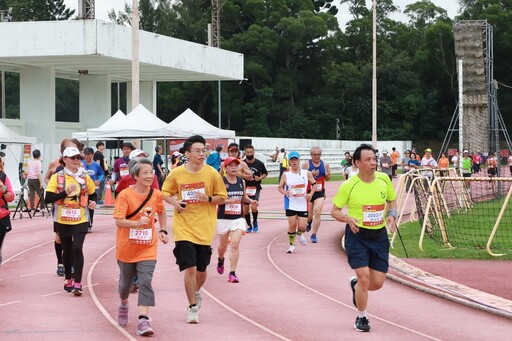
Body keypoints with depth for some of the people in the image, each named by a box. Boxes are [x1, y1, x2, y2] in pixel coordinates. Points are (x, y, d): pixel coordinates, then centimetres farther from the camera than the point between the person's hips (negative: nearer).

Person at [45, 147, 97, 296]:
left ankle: (77, 283, -9)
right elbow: (48, 198, -10)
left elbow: (93, 194, 15)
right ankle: (68, 279, 31)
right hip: (63, 221, 1)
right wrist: (65, 192, -21)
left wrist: (93, 202, -7)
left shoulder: (85, 177, 3)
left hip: (80, 221, -1)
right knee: (67, 250, 12)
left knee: (77, 249, -14)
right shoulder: (57, 177, -3)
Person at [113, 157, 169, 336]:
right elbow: (118, 221, -22)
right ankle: (123, 305, 48)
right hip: (126, 247, -1)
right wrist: (137, 223, -37)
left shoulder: (156, 194, -2)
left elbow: (161, 212, 20)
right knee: (126, 281, 16)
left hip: (147, 248, 1)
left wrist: (163, 231, 10)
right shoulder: (125, 195, -14)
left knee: (145, 282, -13)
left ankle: (143, 320, -18)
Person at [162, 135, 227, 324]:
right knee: (190, 268, -10)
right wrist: (174, 202, -10)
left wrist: (208, 199, -16)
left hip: (204, 229, 1)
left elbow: (222, 198, 4)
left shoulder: (212, 173, -3)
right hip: (184, 228, -1)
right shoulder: (176, 174, -4)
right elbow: (165, 193, 11)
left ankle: (196, 292, 42)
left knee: (201, 269, 9)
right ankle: (192, 307, 4)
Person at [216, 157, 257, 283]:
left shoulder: (241, 181, 5)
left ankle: (232, 273, -10)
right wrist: (229, 200, -28)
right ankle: (220, 260, 50)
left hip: (238, 217, 2)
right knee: (223, 244, 16)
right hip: (223, 218, -2)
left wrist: (250, 201, 2)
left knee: (235, 244, -12)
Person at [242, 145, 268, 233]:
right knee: (245, 209, 5)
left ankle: (255, 222, 10)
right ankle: (249, 225, 25)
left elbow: (265, 173, 12)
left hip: (255, 188, -2)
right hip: (245, 188, 2)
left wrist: (260, 178, -6)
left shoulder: (259, 164, -2)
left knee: (253, 207, -17)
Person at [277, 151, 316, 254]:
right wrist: (285, 192, -14)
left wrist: (311, 194, -4)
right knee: (292, 224, -2)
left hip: (303, 204, 1)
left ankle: (300, 234, 35)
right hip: (291, 204, -1)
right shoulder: (286, 174, -1)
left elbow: (314, 184, 11)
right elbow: (280, 187, 6)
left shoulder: (306, 173, 1)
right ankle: (292, 245, 16)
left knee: (302, 226, -2)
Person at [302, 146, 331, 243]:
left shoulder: (325, 164, 3)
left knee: (318, 212, -12)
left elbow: (328, 178, 14)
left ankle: (314, 235, -4)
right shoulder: (306, 164, -7)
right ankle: (309, 222, 46)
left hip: (320, 192, 1)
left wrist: (327, 175, -9)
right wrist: (311, 174, -25)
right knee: (309, 215, 7)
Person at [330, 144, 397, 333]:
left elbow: (392, 201, 15)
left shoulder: (384, 179, -3)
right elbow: (334, 211, -3)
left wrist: (391, 215, -6)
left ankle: (356, 284, 39)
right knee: (364, 277, -11)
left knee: (377, 283, 3)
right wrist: (348, 219, -23)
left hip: (379, 236, 4)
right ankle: (361, 317, 11)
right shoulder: (349, 186, -12)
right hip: (357, 235, -4)